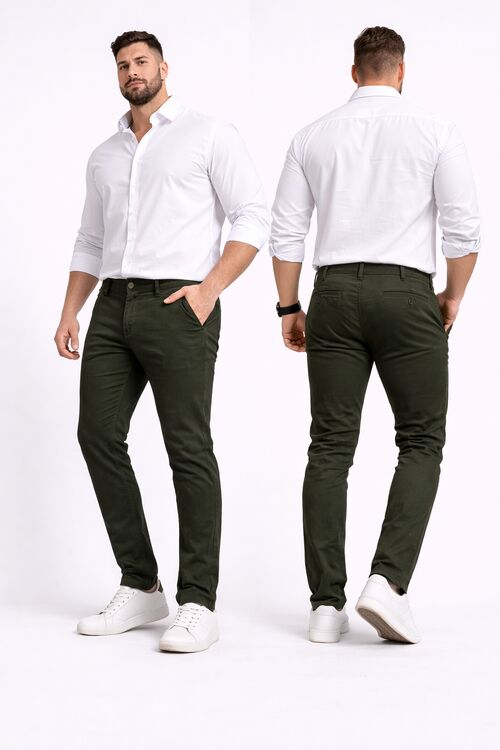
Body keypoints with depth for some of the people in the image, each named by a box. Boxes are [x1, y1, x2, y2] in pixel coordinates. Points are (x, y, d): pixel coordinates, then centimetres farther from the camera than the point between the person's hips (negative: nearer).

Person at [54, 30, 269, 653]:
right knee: (98, 435, -1)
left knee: (188, 449, -8)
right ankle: (140, 587, 9)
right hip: (113, 306, 6)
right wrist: (69, 314, 12)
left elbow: (252, 218, -2)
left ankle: (198, 605, -5)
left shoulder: (210, 135, 5)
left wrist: (209, 288, -13)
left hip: (177, 307, -6)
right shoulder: (104, 157, 22)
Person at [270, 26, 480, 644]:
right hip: (407, 294, -3)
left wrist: (289, 308, 16)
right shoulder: (434, 131, 0)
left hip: (335, 294, 3)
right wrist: (453, 296, 11)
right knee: (421, 442, 7)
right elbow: (463, 226, -3)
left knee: (330, 447, 6)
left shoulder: (312, 136, 9)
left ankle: (326, 604, 4)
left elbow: (286, 233, 7)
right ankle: (388, 580, -11)